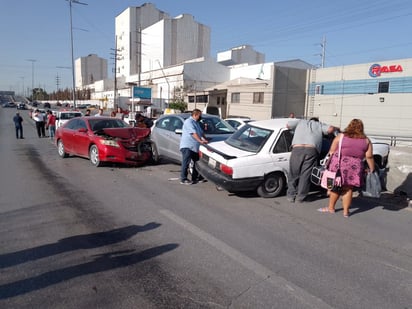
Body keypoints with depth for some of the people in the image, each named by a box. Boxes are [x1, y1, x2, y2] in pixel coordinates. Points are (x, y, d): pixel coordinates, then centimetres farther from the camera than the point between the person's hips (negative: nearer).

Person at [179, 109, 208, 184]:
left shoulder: (196, 123, 21)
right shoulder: (189, 121, -10)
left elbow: (201, 132, 30)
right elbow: (193, 133, -21)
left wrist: (205, 139, 22)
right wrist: (200, 141, -27)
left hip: (194, 147, 10)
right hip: (187, 146, -10)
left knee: (197, 162, 11)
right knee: (186, 163, -7)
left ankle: (195, 178, 21)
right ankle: (183, 179, -3)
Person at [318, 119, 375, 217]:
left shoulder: (341, 136, 1)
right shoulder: (366, 140, 7)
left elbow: (331, 152, 1)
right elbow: (369, 157, 5)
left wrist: (329, 164, 11)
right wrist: (372, 169, 13)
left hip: (339, 165, -1)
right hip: (355, 168, 2)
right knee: (348, 189, 8)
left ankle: (331, 208, 18)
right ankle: (346, 211, 12)